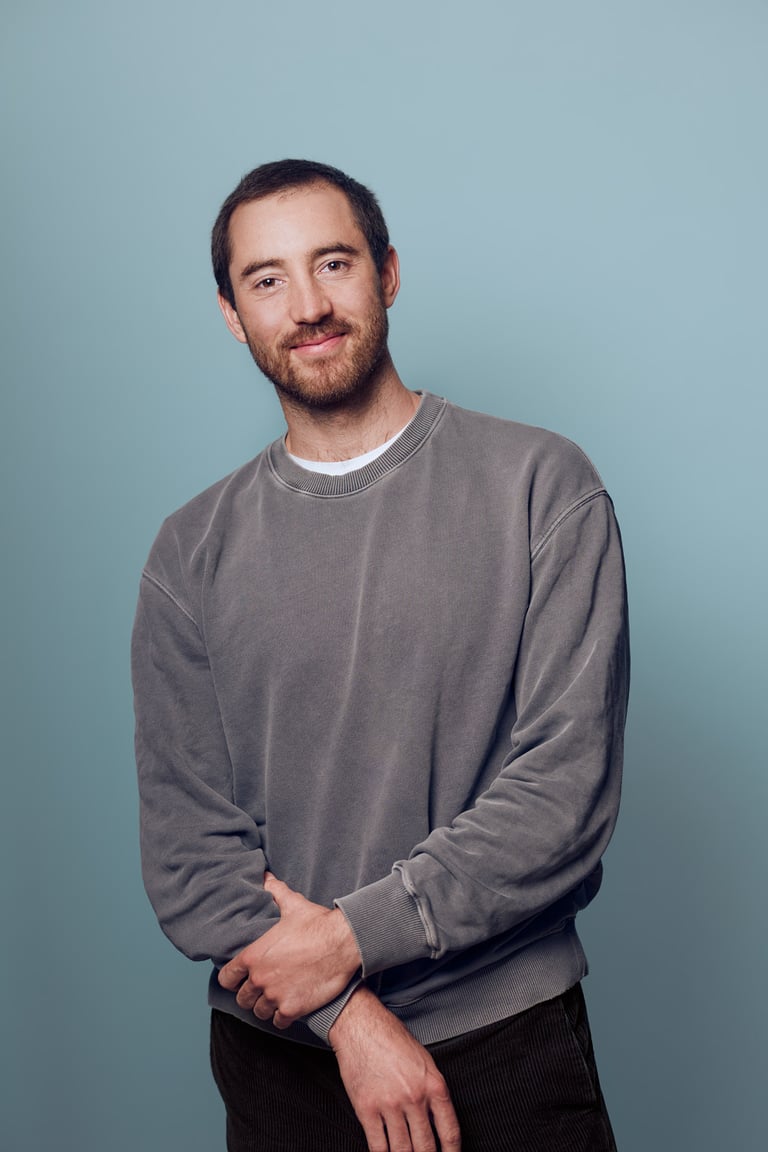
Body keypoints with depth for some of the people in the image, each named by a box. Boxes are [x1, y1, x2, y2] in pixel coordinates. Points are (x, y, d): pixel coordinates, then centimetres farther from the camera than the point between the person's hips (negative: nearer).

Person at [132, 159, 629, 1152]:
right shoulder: (192, 554, 1)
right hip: (281, 1051, 2)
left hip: (508, 1039, -1)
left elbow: (568, 786, -11)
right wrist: (350, 1016, -15)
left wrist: (352, 933, -15)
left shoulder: (541, 486, -6)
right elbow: (183, 839, -3)